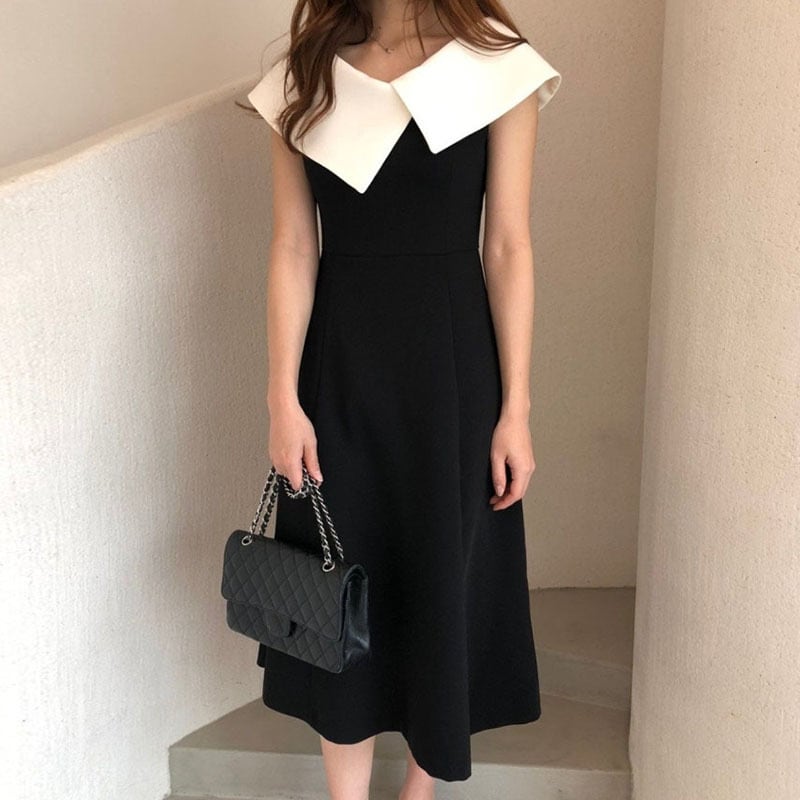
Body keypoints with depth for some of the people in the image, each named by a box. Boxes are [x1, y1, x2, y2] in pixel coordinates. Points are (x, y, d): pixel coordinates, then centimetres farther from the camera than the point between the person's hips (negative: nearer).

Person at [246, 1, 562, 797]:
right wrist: (283, 397, -5)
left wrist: (515, 409, -6)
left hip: (450, 358, -1)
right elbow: (293, 249, 1)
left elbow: (508, 249, -5)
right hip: (337, 360, 2)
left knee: (443, 574, 10)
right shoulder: (302, 76, 4)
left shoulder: (496, 64, -3)